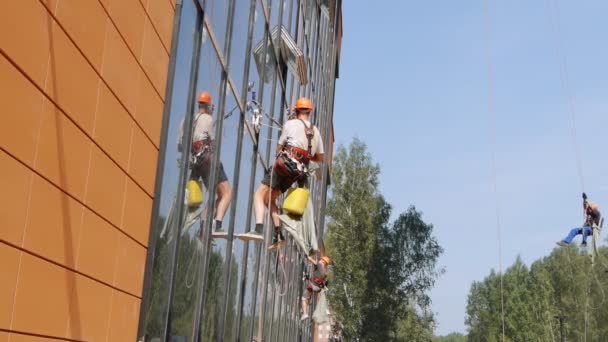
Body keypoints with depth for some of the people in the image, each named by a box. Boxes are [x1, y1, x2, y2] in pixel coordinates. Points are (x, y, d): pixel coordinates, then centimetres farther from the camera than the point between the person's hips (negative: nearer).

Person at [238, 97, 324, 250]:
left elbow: (279, 148, 12)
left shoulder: (290, 124, 5)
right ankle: (278, 234, 6)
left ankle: (258, 230, -25)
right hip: (300, 172, 6)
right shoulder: (316, 131, 20)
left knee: (260, 194, -6)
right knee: (270, 198, 16)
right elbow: (320, 158, 24)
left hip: (285, 164, -6)